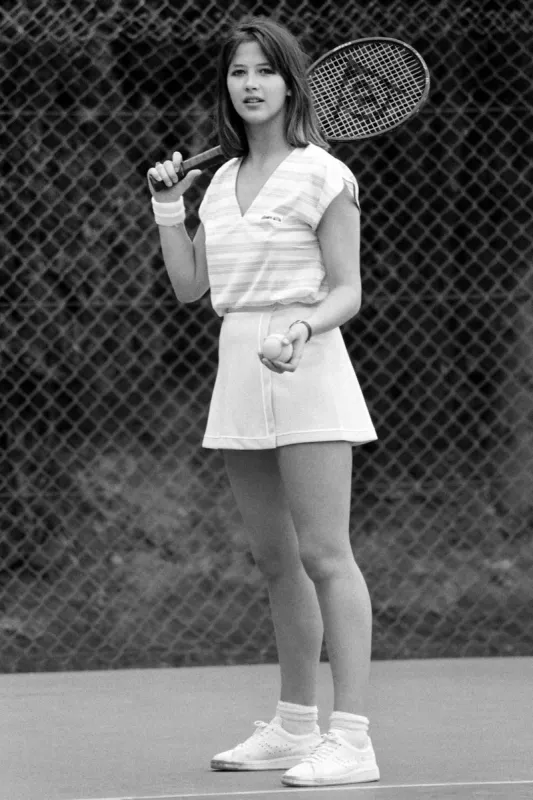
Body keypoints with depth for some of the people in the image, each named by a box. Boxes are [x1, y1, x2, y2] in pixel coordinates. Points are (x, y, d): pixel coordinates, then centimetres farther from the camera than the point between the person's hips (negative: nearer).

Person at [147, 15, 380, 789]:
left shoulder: (322, 177, -5)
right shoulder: (223, 182, 15)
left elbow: (346, 291, -6)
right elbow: (189, 285, 16)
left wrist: (303, 327, -25)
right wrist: (168, 205, 9)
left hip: (305, 373, -7)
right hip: (239, 372, 7)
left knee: (325, 556, -11)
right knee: (277, 562, 12)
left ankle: (352, 738, -14)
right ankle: (295, 726, 20)